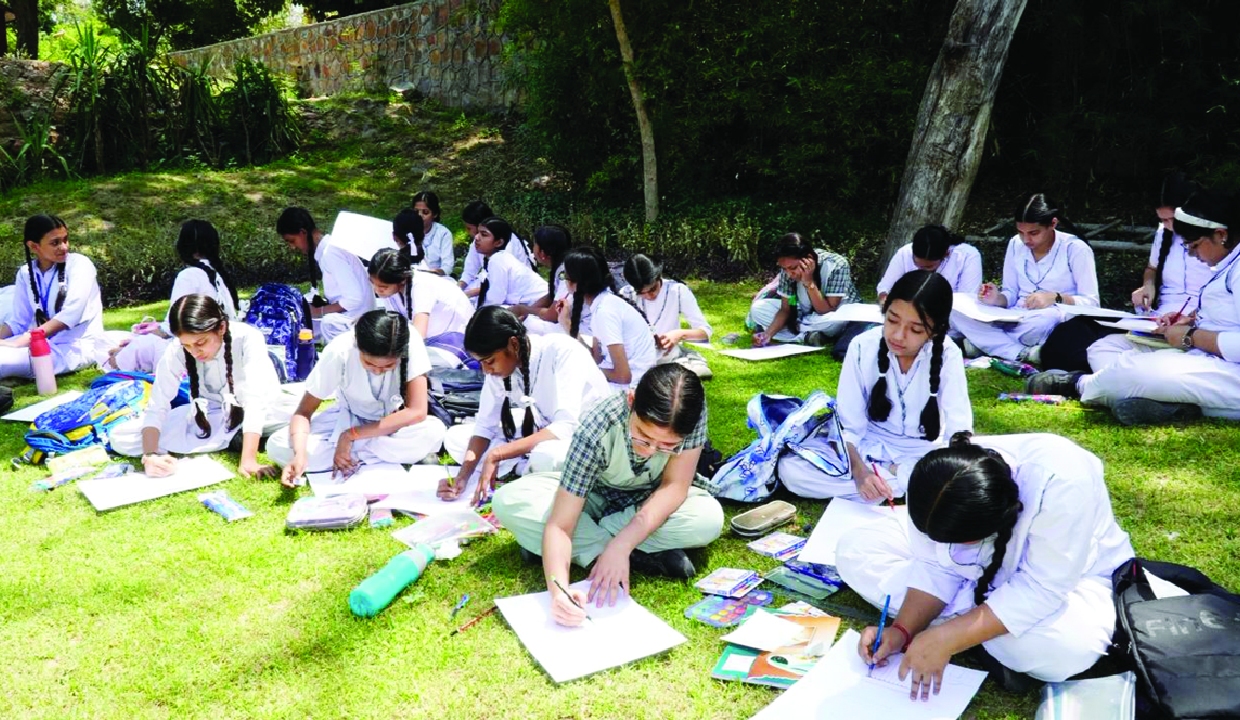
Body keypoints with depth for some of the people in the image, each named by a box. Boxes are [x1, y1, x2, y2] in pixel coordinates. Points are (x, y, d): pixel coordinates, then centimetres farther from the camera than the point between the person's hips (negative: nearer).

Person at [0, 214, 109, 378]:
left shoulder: (79, 264, -6)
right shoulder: (26, 273, 10)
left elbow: (71, 313, -20)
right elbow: (18, 321, 8)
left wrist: (21, 342, -28)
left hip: (79, 347, -6)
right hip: (46, 344, 6)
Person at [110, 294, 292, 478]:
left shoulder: (248, 338, -29)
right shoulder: (176, 352, -21)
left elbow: (255, 400, -35)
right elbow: (156, 406, -20)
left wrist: (248, 459, -44)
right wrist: (150, 454, -38)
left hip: (261, 411, -3)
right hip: (209, 415, 3)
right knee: (119, 438, -15)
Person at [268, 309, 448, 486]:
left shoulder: (411, 344, -30)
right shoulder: (339, 352, -28)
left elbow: (417, 412, -31)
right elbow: (304, 411, -20)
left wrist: (351, 435, -31)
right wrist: (300, 454, -40)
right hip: (348, 417, 2)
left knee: (434, 431, -34)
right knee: (277, 446, -22)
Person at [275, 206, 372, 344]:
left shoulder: (330, 253, -22)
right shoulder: (320, 251, 4)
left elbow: (355, 298, -26)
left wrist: (319, 311, -17)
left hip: (355, 316, -9)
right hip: (338, 312, 9)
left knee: (329, 323, -36)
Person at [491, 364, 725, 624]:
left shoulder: (691, 411, -31)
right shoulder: (595, 430, -36)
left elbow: (675, 485, -27)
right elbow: (559, 525, -36)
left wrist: (620, 545, -40)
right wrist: (558, 589, -53)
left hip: (656, 502, 1)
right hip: (596, 495, 0)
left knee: (710, 518, -31)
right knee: (507, 502, -26)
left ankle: (586, 540, -17)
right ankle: (645, 555, -24)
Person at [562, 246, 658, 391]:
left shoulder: (605, 310, -21)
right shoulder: (601, 303, 4)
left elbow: (623, 375, -23)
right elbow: (598, 358, 4)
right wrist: (568, 324, 3)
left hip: (632, 388, -8)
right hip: (629, 382, 8)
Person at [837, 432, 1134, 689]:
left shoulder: (1062, 483, -39)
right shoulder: (936, 479, -23)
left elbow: (1039, 590, -35)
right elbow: (935, 567, -12)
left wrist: (946, 638, -38)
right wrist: (903, 629, -25)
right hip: (976, 580, 5)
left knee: (1065, 646, -40)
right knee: (856, 550, -11)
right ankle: (974, 621, -14)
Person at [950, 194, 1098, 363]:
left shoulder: (1075, 249, -7)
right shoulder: (1016, 244, 5)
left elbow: (1091, 303, -9)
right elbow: (1011, 294, 10)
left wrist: (1056, 298, -27)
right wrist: (998, 299, -13)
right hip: (1015, 319, 5)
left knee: (1049, 317, -43)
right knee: (955, 306, -20)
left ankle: (988, 342, -21)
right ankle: (1024, 354, -28)